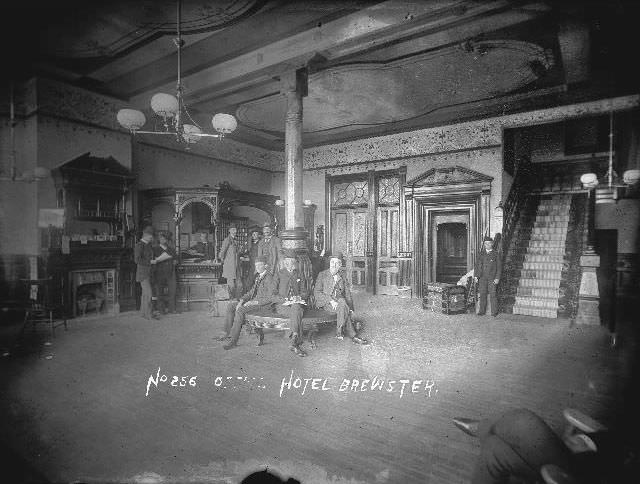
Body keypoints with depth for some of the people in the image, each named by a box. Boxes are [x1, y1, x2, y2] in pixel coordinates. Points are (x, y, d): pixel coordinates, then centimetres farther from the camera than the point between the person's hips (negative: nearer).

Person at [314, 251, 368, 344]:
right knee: (343, 306, -33)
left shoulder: (342, 276, 14)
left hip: (340, 301, 4)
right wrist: (331, 300, -19)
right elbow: (317, 292, -5)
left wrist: (350, 307, -2)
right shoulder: (322, 275, 3)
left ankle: (340, 332, -27)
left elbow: (347, 293, 14)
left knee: (342, 302, -34)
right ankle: (353, 336, -26)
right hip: (325, 303, -3)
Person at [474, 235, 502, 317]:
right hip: (482, 278, 3)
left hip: (492, 278, -3)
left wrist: (497, 278, -7)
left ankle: (494, 312, 4)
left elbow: (499, 267, 1)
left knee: (492, 294, -5)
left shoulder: (496, 254, 3)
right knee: (482, 294, 4)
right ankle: (482, 311, 12)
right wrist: (475, 276, 5)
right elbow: (477, 265, 13)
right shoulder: (481, 254, 13)